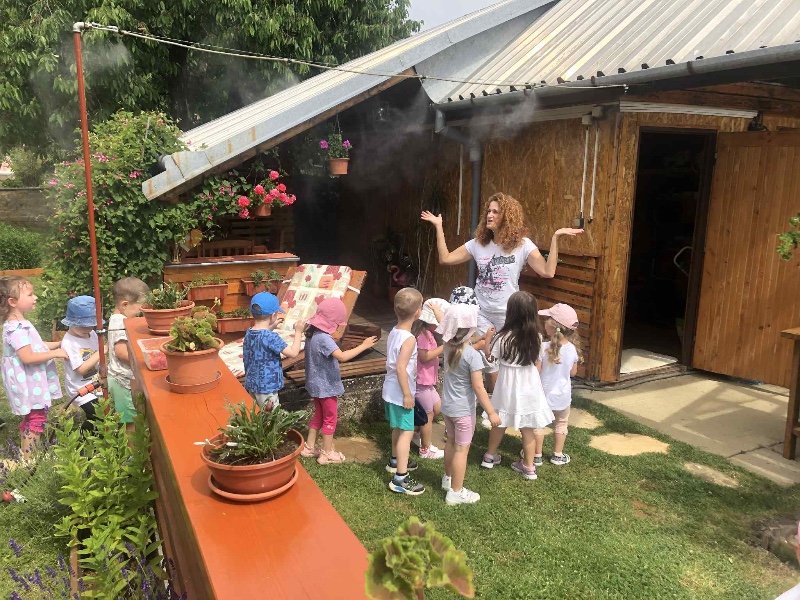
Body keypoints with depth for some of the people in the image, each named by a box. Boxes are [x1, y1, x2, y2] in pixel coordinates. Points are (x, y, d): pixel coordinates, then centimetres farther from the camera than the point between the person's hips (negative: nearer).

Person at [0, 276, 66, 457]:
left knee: (31, 419, 19)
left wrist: (60, 344, 10)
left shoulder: (20, 324, 10)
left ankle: (27, 455, 32)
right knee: (36, 420, -3)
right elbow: (28, 357, -29)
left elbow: (35, 346, 19)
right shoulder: (16, 328, -24)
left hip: (32, 381, 10)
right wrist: (56, 353, -23)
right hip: (28, 384, -10)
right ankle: (27, 460, 6)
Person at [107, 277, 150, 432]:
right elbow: (121, 352, -25)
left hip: (122, 378, 10)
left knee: (127, 421, 17)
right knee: (131, 423, -2)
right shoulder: (121, 322, -21)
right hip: (124, 379, -10)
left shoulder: (117, 319, 11)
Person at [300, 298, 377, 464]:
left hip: (316, 384, 9)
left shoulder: (312, 334, 1)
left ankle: (309, 447, 34)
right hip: (326, 386, -9)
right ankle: (327, 454, 18)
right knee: (330, 419, 7)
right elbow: (342, 356, -38)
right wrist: (363, 346, -33)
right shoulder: (324, 338, -28)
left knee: (319, 415, 23)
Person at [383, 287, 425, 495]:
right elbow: (400, 368, -29)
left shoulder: (393, 332, 2)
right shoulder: (409, 339, -24)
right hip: (401, 394, -9)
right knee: (407, 432, -3)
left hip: (391, 391, 9)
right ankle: (401, 478, 1)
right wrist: (407, 394, -22)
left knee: (398, 428, 25)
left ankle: (396, 461, 43)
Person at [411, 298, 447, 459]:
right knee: (428, 414, 4)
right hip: (421, 381, -10)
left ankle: (419, 436, 33)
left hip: (427, 380, 10)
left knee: (438, 407, 20)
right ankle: (426, 449, 20)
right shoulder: (423, 334, -22)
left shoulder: (426, 332, 10)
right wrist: (443, 348, -21)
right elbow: (425, 356, -27)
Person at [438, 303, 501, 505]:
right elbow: (478, 388, -23)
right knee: (462, 449, 5)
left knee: (451, 441, 24)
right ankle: (456, 492, 15)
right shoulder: (473, 355, -25)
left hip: (447, 405, 7)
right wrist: (491, 413, -17)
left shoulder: (448, 346, -5)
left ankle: (448, 478, 42)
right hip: (463, 410, -7)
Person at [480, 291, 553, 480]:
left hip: (508, 388, -2)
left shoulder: (504, 338, -19)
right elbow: (538, 364, 2)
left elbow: (490, 358, -8)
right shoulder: (536, 338, -8)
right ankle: (528, 466, 23)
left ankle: (490, 456, 36)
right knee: (528, 429, 13)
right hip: (529, 388, 2)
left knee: (499, 423, 17)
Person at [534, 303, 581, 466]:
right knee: (561, 423, 23)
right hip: (562, 396, 3)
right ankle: (558, 455, 32)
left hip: (543, 395, -3)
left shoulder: (544, 348, -24)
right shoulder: (572, 348, -11)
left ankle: (537, 456, 25)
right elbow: (573, 372, 2)